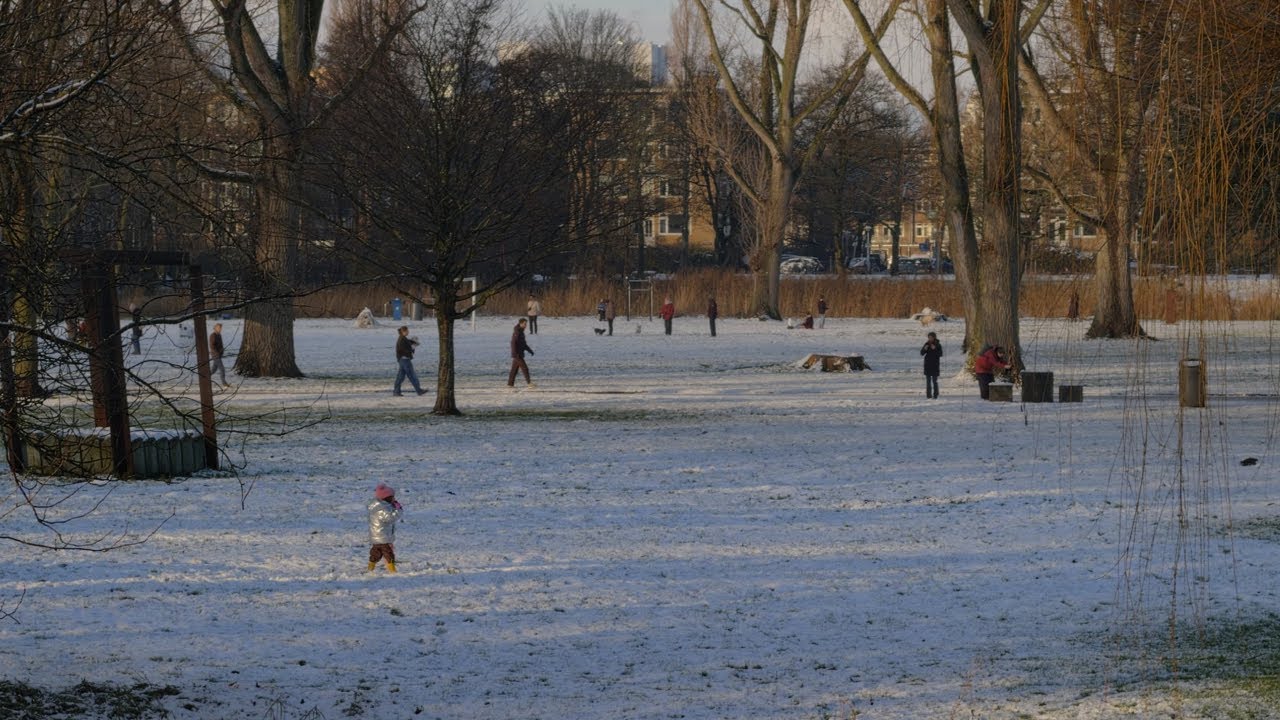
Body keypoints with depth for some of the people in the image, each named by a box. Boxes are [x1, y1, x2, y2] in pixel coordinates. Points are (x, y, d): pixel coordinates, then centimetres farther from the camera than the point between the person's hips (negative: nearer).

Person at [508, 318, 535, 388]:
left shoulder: (521, 332, 15)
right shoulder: (516, 332, -16)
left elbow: (523, 343, 25)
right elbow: (513, 343, -22)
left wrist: (529, 350, 24)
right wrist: (515, 354, -27)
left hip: (519, 354, 10)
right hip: (517, 355, -10)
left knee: (514, 369, 10)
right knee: (524, 368, -9)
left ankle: (510, 384, 12)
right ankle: (529, 383, -8)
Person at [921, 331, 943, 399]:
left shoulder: (938, 345, -4)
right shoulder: (927, 344, 5)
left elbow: (940, 354, -8)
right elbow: (922, 353, 6)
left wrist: (935, 349, -21)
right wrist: (925, 349, -15)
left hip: (935, 365, -3)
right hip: (927, 365, 3)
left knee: (934, 381, -6)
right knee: (928, 380, 2)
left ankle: (935, 395, -4)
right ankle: (928, 395, 5)